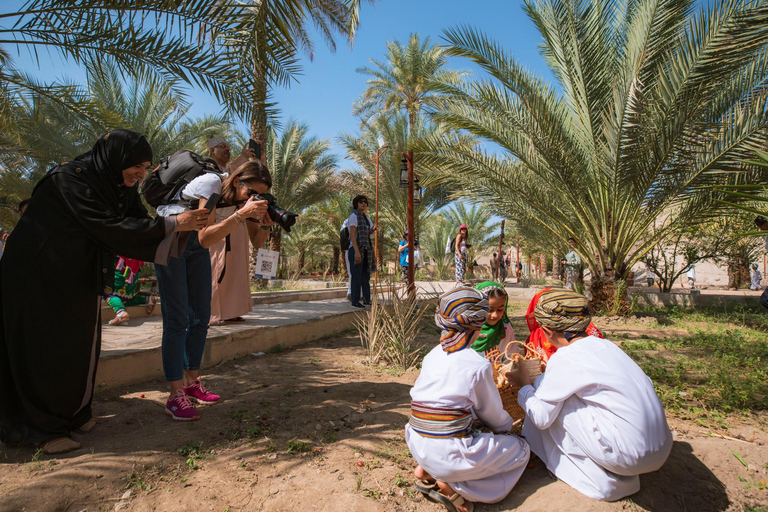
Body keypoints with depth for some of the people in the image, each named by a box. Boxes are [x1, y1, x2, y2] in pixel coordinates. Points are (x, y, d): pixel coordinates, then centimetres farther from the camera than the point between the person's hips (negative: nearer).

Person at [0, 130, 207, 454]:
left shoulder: (123, 188, 1)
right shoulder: (70, 179, -22)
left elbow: (138, 223, -1)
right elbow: (109, 228, -29)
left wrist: (184, 227, -18)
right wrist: (172, 224, -27)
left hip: (79, 278, 8)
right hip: (40, 276, -7)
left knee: (81, 346, 12)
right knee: (46, 350, 0)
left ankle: (74, 413, 28)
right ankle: (43, 429, 13)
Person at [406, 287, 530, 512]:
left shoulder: (433, 355, 5)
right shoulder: (478, 365, -13)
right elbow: (493, 415, 3)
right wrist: (507, 424, 25)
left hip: (418, 447, 7)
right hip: (449, 454, -7)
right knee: (521, 449, 14)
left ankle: (426, 471, 11)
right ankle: (453, 485, -2)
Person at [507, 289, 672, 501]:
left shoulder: (565, 358, -13)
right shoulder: (604, 344, 7)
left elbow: (541, 418, -7)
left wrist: (524, 384, 11)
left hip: (629, 455, -8)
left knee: (551, 401, 0)